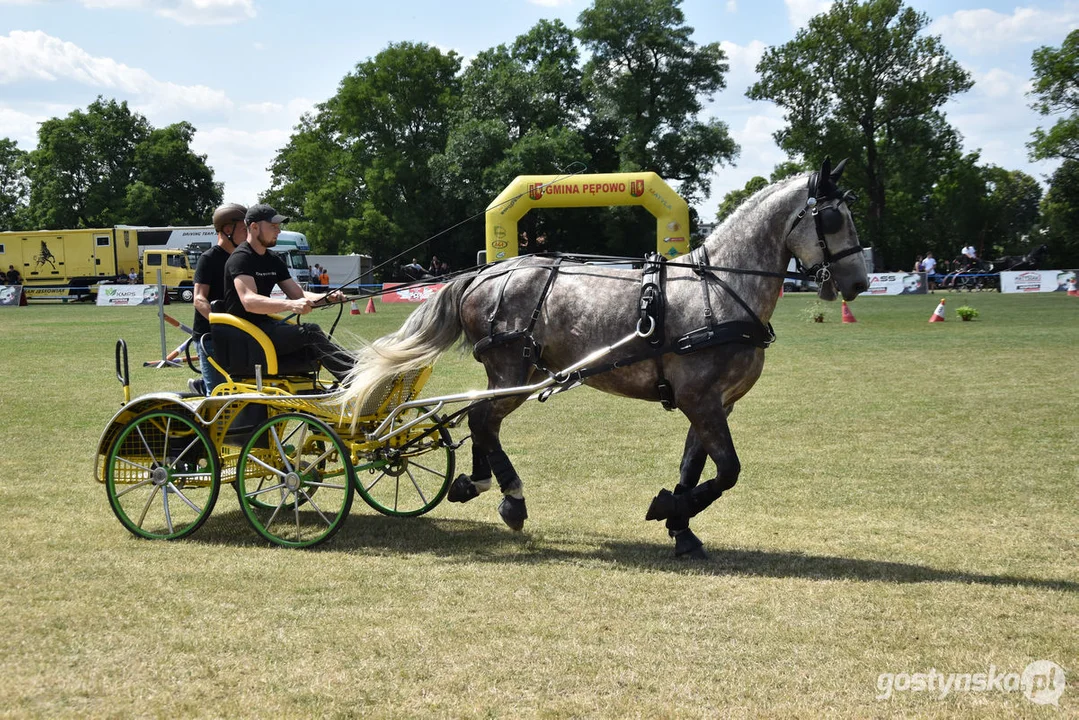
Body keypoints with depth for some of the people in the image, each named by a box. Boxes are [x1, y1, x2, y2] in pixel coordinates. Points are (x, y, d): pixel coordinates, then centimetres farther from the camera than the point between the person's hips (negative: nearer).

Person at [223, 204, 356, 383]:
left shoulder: (273, 261, 16)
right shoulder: (240, 258, -12)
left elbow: (299, 295, 16)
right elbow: (249, 301, -27)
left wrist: (327, 298, -5)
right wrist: (290, 305, -40)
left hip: (265, 324, 8)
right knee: (309, 333, -24)